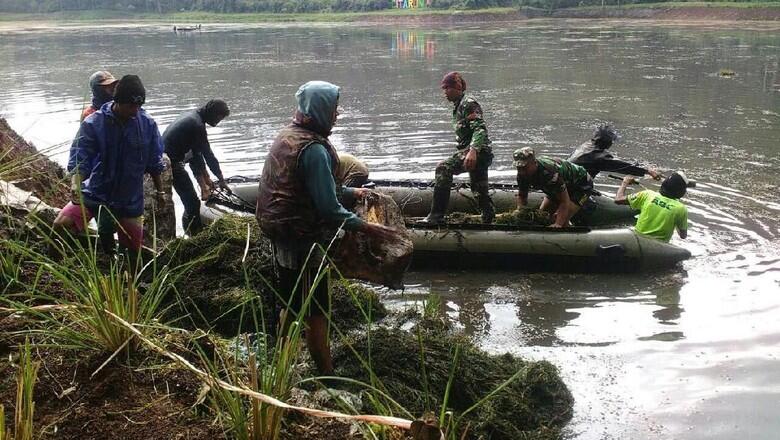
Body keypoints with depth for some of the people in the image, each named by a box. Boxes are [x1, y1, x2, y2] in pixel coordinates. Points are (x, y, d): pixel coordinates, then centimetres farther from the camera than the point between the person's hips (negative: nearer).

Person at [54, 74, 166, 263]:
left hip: (130, 199, 2)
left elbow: (154, 162, 4)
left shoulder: (148, 125, -7)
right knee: (61, 225, -22)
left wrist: (160, 191, 11)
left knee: (133, 250, 11)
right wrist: (75, 183, -35)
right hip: (95, 193, -1)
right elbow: (79, 158, -17)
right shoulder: (92, 124, -14)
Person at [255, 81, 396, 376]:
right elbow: (329, 209, -25)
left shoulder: (287, 135, 7)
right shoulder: (314, 149, -23)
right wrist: (366, 227, -18)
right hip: (303, 243, -10)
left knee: (292, 305, 22)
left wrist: (350, 192, 23)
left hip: (280, 235, 10)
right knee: (316, 313, 1)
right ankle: (327, 376, 11)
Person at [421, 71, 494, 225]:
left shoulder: (468, 103, -9)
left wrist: (473, 151, -35)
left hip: (479, 151, -11)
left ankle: (436, 217, -28)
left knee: (443, 168, -24)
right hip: (480, 154, 11)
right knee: (480, 191, 15)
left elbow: (480, 129, -22)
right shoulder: (458, 106, 22)